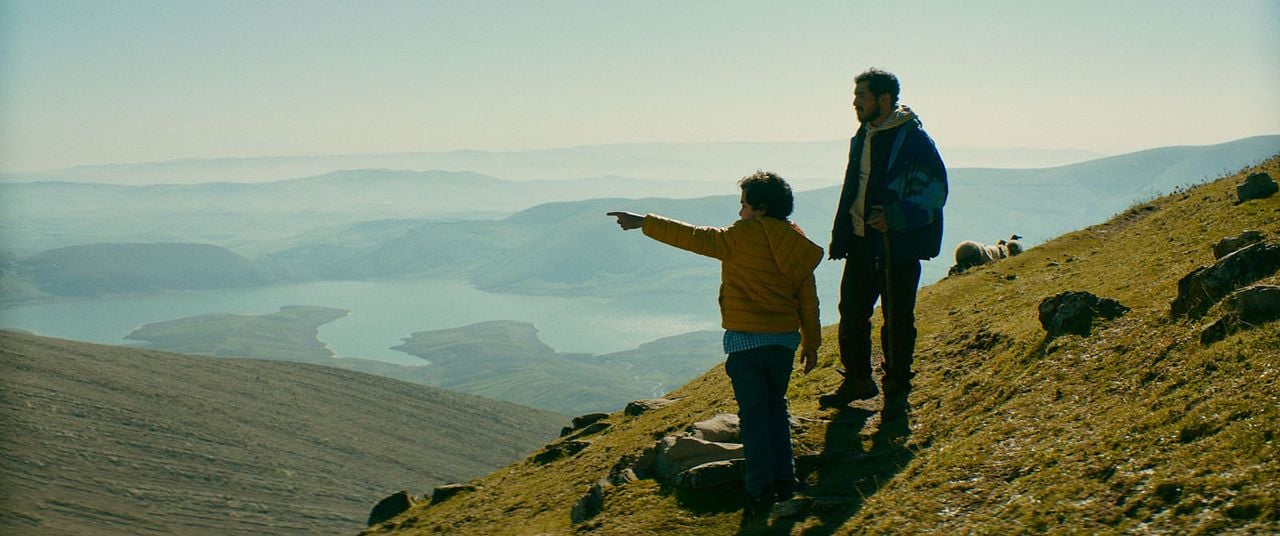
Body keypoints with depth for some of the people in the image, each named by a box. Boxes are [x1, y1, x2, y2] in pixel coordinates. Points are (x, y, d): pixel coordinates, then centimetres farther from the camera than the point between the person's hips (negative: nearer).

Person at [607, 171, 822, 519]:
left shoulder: (746, 236, -12)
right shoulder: (798, 247, 7)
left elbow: (693, 238, -12)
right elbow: (808, 298, 12)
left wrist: (644, 223, -6)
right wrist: (811, 343, 22)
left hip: (747, 339, -6)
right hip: (786, 338, 6)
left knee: (754, 414, 1)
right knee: (776, 405, 20)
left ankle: (761, 490, 1)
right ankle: (784, 480, 20)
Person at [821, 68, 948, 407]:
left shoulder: (913, 138, -13)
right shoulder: (863, 137, 12)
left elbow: (936, 191, -15)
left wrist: (895, 217, -26)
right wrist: (840, 237, 18)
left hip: (898, 246, -7)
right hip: (861, 242, 7)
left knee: (897, 319, 4)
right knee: (851, 312, 10)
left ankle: (897, 386, 19)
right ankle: (857, 381, 24)